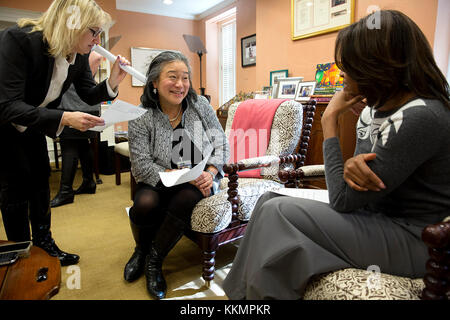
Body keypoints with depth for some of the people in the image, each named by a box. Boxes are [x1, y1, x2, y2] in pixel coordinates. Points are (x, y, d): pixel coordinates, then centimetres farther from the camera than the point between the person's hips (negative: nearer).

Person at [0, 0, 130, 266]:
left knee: (40, 177, 8)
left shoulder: (80, 56, -13)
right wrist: (64, 118, -49)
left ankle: (44, 244, 23)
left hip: (33, 126, 7)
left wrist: (112, 82, -23)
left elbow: (89, 96, -2)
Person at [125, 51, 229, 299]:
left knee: (186, 199, -31)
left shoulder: (200, 105, -3)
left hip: (198, 180, 1)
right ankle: (141, 250, 9)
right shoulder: (141, 118, -9)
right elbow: (142, 166, -13)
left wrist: (210, 173, -17)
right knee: (145, 204, -30)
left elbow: (220, 145, 1)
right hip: (159, 182, 0)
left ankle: (153, 259, -3)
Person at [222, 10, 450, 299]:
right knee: (271, 199, 1)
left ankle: (256, 292, 3)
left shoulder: (421, 118, -23)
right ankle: (247, 291, 9)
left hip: (413, 241, -8)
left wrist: (330, 118, -16)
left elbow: (343, 199, -23)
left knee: (277, 211, -19)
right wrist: (353, 165, -18)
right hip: (375, 212, 9)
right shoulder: (377, 108, 4)